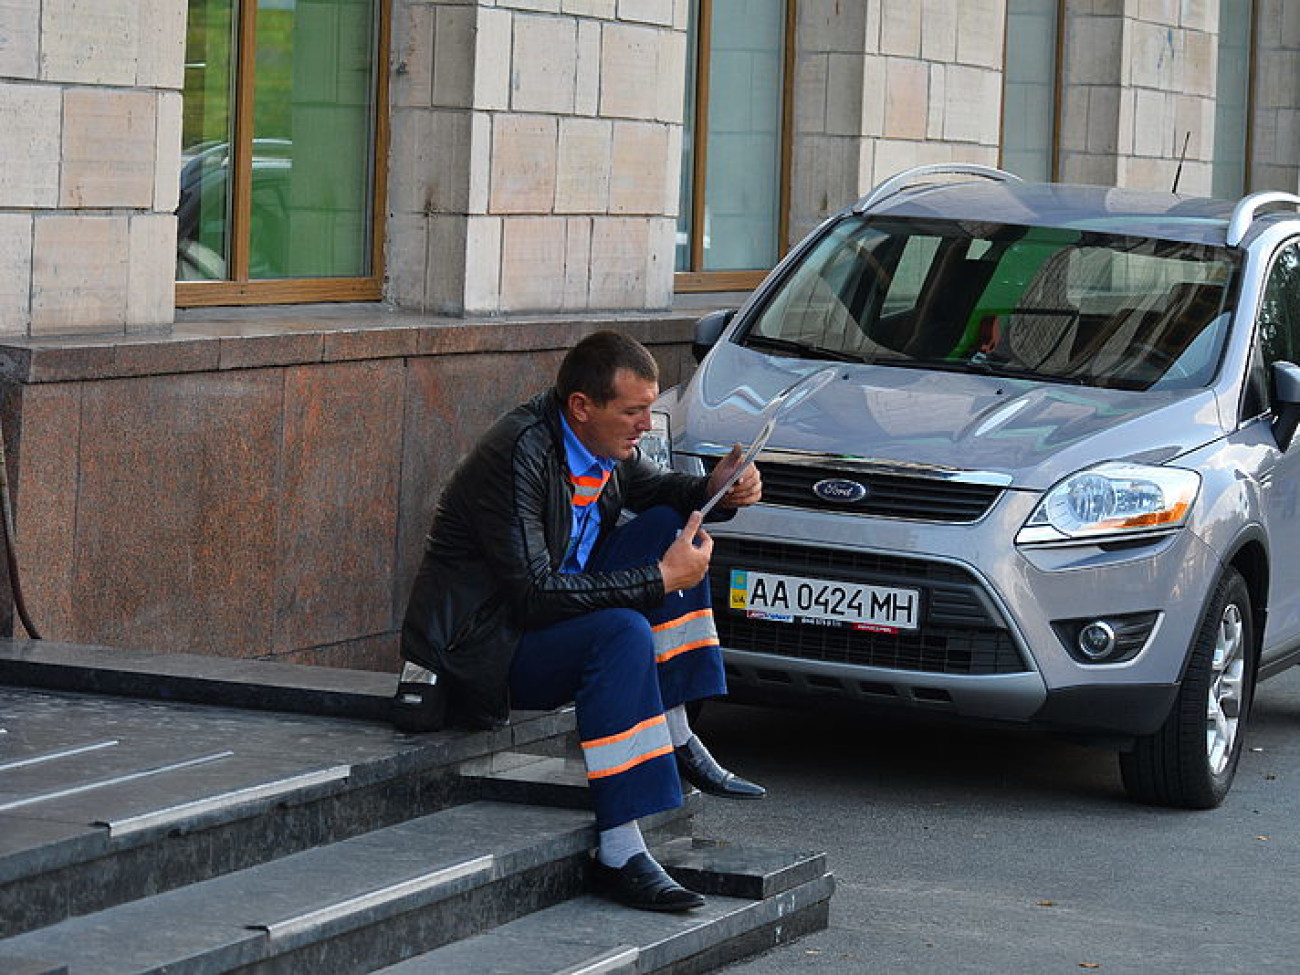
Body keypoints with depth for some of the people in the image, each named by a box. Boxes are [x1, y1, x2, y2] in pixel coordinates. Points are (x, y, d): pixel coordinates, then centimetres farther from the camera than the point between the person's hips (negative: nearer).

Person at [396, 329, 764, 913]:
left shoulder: (604, 443, 1)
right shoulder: (517, 456, -25)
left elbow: (654, 488, 23)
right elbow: (535, 595, -30)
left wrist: (714, 491, 0)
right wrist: (659, 579, -26)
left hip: (546, 620, 10)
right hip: (477, 651, -10)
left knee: (667, 526, 3)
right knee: (622, 632, -33)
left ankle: (675, 739, 0)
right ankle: (619, 855, -36)